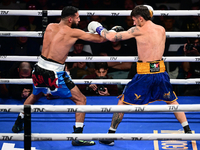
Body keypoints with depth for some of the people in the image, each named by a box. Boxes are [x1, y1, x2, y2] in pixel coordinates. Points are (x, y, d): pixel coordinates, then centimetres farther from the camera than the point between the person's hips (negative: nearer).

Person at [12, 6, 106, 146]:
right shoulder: (74, 32, -8)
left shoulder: (50, 27, 7)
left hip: (39, 69, 6)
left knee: (35, 95, 34)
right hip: (54, 74, -6)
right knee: (81, 100, 6)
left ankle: (18, 124, 46)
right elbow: (99, 39, -3)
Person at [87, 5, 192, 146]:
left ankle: (110, 135, 11)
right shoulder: (162, 30, 7)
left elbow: (113, 37, -6)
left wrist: (99, 29, 10)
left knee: (123, 101, 9)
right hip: (160, 71, 5)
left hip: (145, 73, -4)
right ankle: (188, 131, 22)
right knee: (172, 101, 23)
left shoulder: (139, 30, -8)